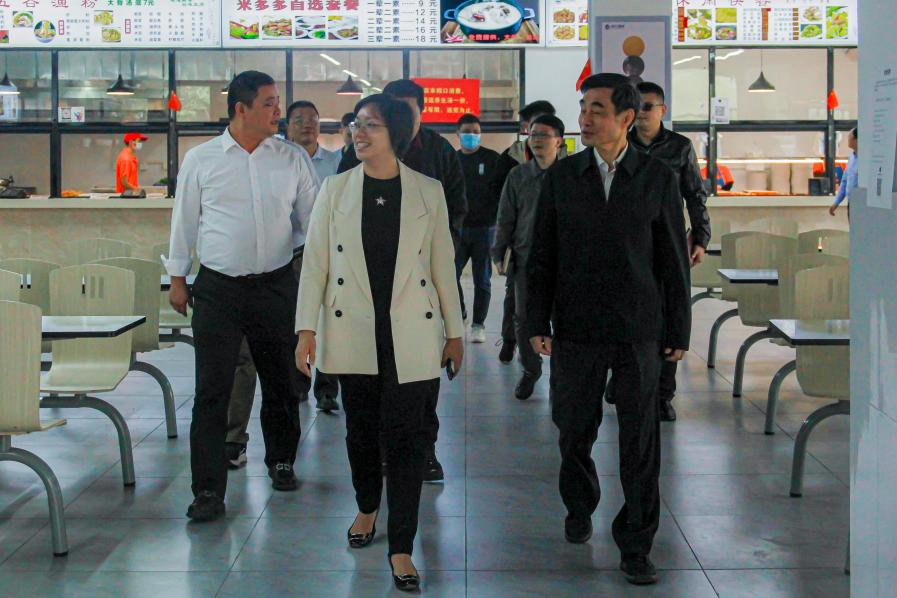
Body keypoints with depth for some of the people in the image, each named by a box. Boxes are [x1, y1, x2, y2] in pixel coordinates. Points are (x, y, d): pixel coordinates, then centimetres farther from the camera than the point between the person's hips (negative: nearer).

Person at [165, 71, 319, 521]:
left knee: (280, 382, 14)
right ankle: (208, 490, 0)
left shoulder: (292, 159, 3)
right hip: (218, 288, -2)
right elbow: (184, 220, 7)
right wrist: (177, 277, 8)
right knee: (212, 391, -4)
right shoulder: (201, 159, 1)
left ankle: (281, 461, 36)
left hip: (276, 285, 2)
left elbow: (313, 218, 9)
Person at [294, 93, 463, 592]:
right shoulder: (336, 189, 3)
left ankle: (401, 547, 4)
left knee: (406, 437, -3)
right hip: (353, 332, 2)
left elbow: (442, 264, 5)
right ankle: (367, 508, 38)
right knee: (362, 429, 12)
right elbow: (315, 261, 3)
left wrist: (454, 330, 7)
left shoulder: (428, 192, 2)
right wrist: (307, 328, -3)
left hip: (411, 335, -1)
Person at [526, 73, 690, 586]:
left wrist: (678, 332, 1)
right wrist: (537, 323, -1)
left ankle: (636, 547, 11)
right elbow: (543, 255, 4)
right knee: (575, 431, 12)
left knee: (641, 441, 0)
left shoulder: (659, 178, -2)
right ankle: (580, 507, 39)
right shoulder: (562, 177, 1)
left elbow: (674, 260, 2)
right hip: (577, 331, 1)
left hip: (640, 330, -1)